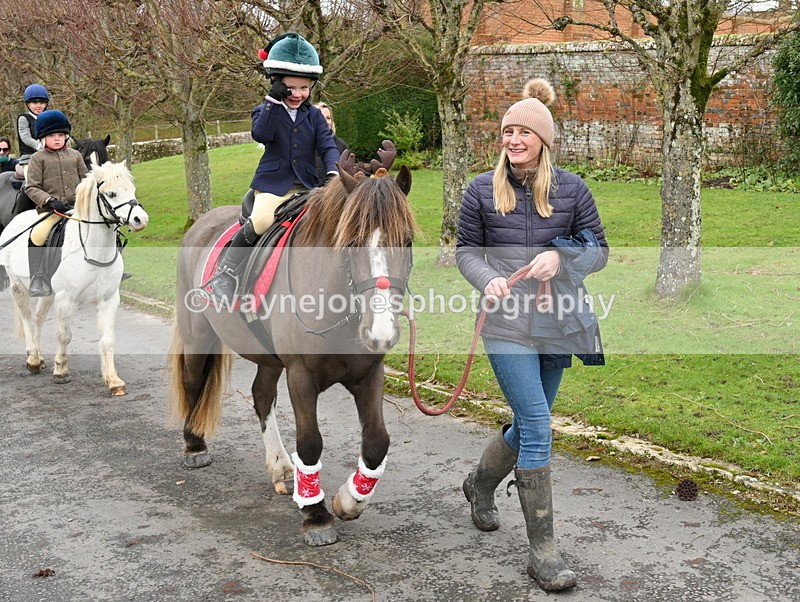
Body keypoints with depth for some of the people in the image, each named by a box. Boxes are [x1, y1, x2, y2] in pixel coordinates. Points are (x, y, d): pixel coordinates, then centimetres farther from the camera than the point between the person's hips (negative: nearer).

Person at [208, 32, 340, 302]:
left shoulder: (314, 116, 12)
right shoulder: (265, 110, 5)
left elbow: (328, 146, 1)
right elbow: (260, 134, -16)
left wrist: (333, 172, -19)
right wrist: (273, 102, -21)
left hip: (306, 187, 3)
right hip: (272, 184, -3)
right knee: (262, 219, -31)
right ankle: (226, 270, -15)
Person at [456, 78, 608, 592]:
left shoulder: (571, 188, 3)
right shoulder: (483, 190, 2)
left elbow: (600, 250, 7)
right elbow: (466, 249, 9)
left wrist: (561, 257, -13)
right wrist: (487, 279, -12)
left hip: (557, 320, 3)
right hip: (507, 321, -3)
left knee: (530, 424, 16)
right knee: (537, 426, -11)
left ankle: (480, 484, 47)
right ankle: (543, 551, -1)